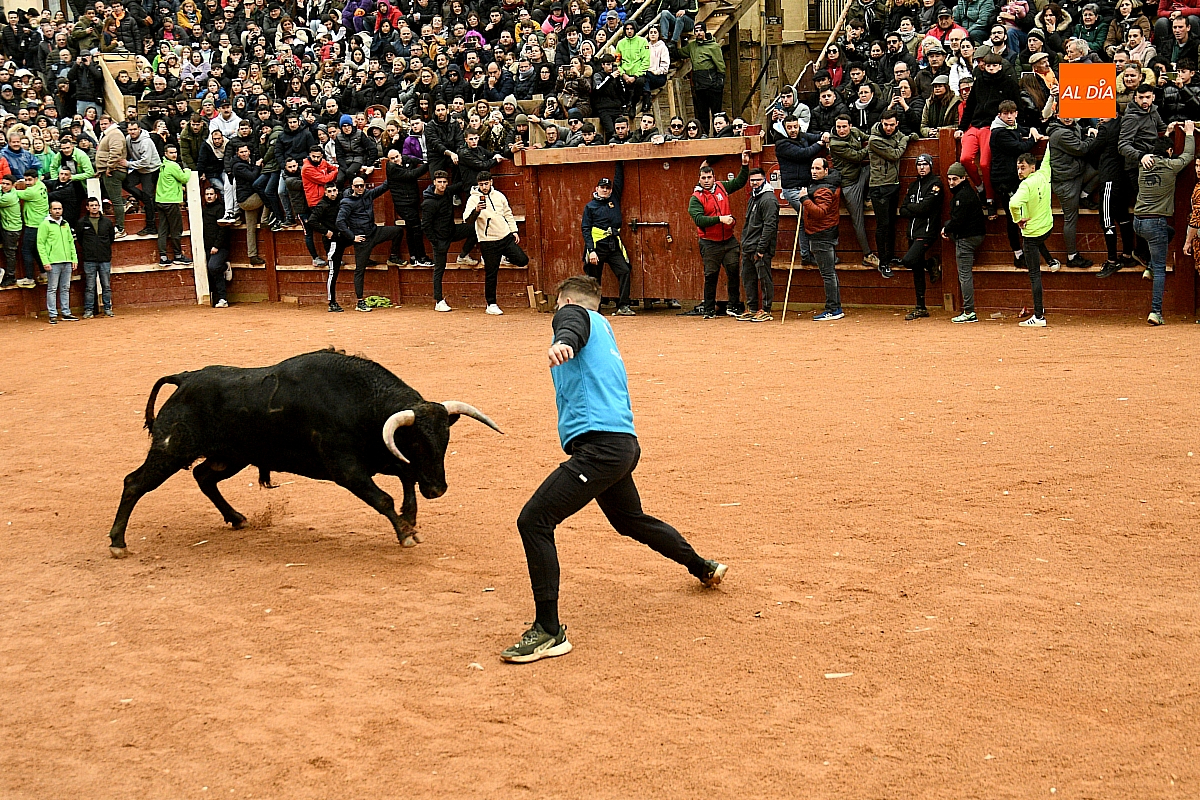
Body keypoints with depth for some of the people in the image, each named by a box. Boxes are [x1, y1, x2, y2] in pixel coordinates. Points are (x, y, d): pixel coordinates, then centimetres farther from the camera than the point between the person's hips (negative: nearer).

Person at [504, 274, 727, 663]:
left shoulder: (572, 311, 3)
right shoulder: (602, 327, 28)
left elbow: (572, 326, -21)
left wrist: (562, 343, -43)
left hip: (599, 445, -10)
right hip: (623, 444, 10)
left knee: (534, 520, -14)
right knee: (630, 520, 33)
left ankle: (549, 631, -17)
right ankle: (703, 568, 51)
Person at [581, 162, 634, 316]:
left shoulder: (615, 199, 13)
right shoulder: (590, 206, 3)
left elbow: (619, 180, 17)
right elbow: (586, 229, -2)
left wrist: (620, 163, 12)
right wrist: (591, 250, -12)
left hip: (614, 245, 3)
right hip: (597, 246, -3)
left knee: (624, 271, -11)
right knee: (594, 278, 3)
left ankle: (623, 306, -10)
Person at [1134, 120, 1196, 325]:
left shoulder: (1145, 166, 5)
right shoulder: (1170, 166, -8)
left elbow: (1155, 154, 29)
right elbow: (1188, 155, 11)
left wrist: (1167, 134, 39)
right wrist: (1189, 134, 27)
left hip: (1138, 221, 6)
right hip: (1156, 222, -6)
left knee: (1168, 231, 36)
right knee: (1160, 269, -1)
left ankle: (1151, 266, 29)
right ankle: (1156, 312, -7)